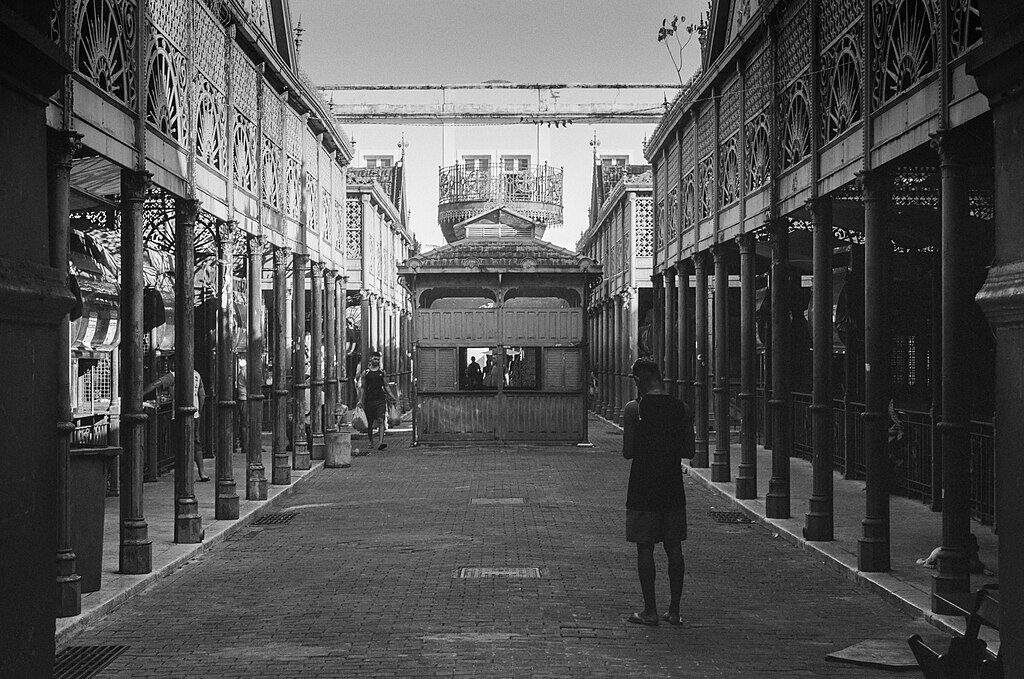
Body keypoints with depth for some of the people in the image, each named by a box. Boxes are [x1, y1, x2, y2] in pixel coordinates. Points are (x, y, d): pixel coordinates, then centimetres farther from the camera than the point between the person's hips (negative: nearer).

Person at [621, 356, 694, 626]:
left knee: (645, 548, 3)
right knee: (674, 548, 9)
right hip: (673, 486, 4)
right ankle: (674, 610, 13)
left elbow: (628, 452, -10)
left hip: (643, 488, -4)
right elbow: (689, 451, 5)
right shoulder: (681, 408, 2)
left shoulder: (634, 409, -9)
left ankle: (650, 611, 4)